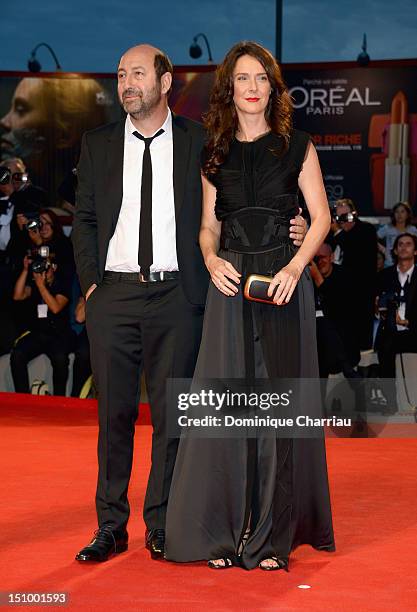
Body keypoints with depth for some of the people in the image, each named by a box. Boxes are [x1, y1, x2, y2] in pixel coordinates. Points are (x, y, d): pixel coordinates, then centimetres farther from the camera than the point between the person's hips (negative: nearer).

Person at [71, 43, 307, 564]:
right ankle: (110, 526, 14)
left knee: (171, 413, 2)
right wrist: (90, 282, 1)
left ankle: (162, 526, 12)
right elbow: (85, 220, 12)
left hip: (176, 294, -1)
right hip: (113, 293, 2)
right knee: (114, 413, 5)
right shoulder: (98, 145, 11)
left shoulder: (199, 141, 5)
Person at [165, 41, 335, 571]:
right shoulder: (214, 154, 13)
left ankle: (273, 535, 6)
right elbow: (209, 226, 15)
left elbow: (321, 217, 2)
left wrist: (294, 268, -13)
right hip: (231, 284, 2)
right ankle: (226, 531, 6)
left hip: (283, 282, -2)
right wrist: (212, 260, -6)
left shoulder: (296, 146, 5)